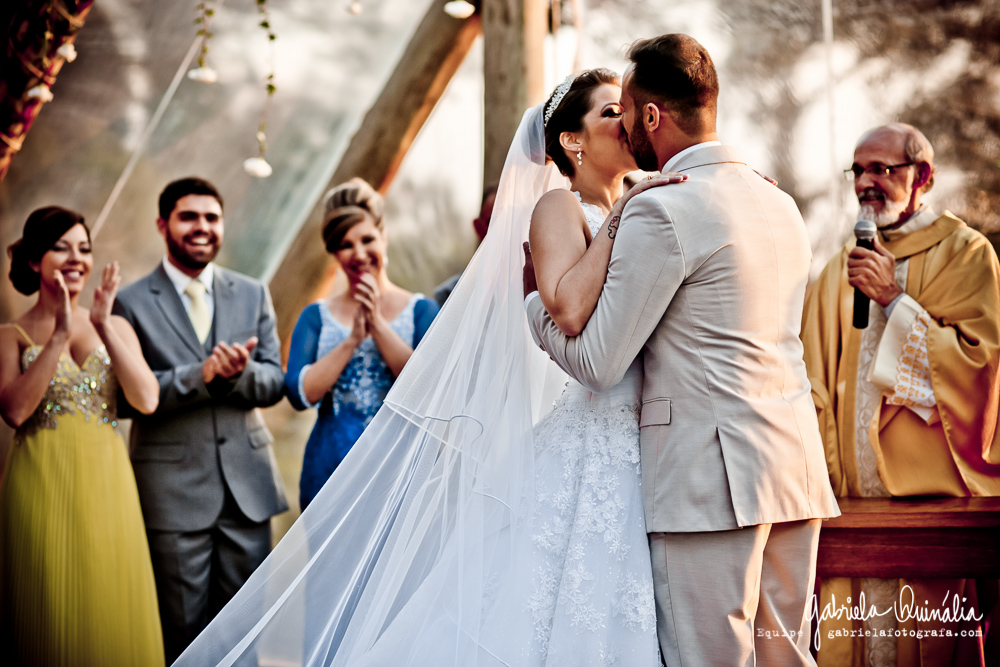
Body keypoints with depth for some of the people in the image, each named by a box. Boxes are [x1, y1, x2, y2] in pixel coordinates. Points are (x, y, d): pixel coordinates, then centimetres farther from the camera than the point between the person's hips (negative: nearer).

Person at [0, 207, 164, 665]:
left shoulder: (116, 328, 11)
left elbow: (146, 400, -4)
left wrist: (103, 326, -10)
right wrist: (59, 336, -15)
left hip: (106, 487, 3)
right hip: (42, 487, -2)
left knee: (112, 615, 3)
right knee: (50, 622, 1)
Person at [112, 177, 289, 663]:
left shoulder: (253, 295, 10)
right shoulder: (132, 303, -2)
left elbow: (274, 383, 5)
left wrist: (239, 373, -17)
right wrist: (202, 374, -20)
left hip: (248, 480, 3)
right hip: (173, 486, -3)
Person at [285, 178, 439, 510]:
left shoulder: (420, 310, 6)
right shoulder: (317, 317, 10)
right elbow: (300, 393, -4)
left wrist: (378, 324, -11)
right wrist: (353, 338, -10)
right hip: (331, 470, 1)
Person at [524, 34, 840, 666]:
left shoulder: (661, 212, -11)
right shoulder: (781, 204, 15)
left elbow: (597, 364, -10)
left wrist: (535, 296, 8)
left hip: (711, 474, -8)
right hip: (796, 467, 8)